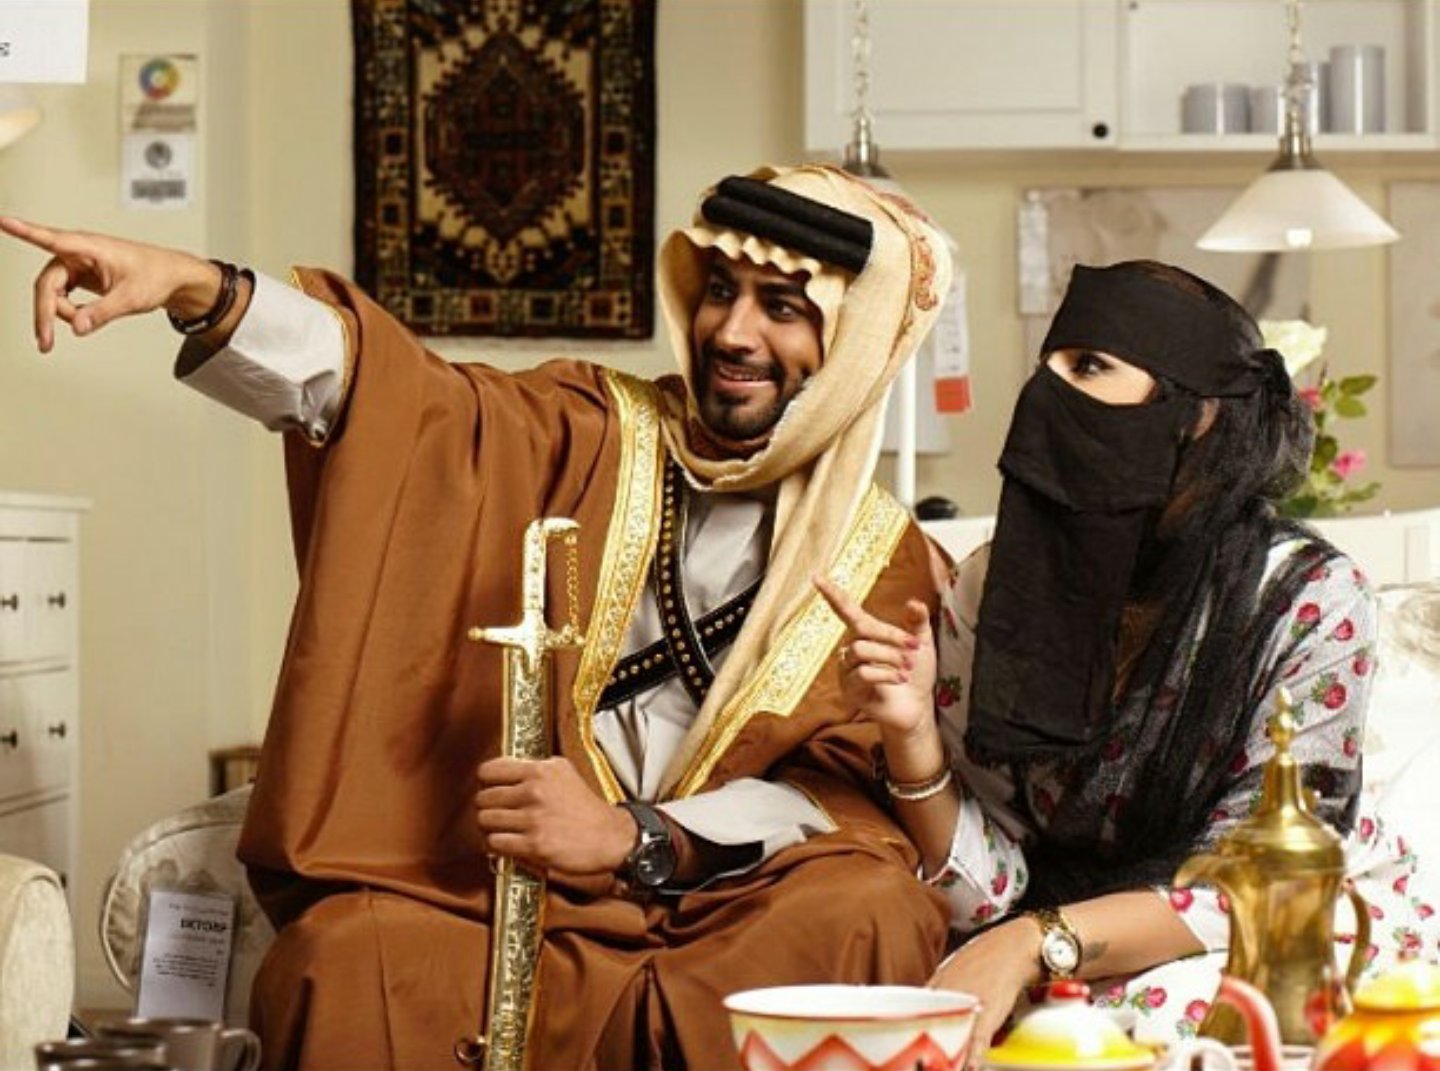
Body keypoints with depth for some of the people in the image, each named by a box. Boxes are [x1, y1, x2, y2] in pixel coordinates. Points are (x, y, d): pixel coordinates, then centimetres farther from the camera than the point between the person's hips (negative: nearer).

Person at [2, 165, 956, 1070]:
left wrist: (634, 836, -19)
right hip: (479, 897, -1)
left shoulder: (883, 561, 9)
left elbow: (842, 793, -1)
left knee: (870, 913, -30)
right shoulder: (589, 438, 8)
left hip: (714, 910, 1)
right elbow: (393, 389, -9)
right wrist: (200, 290, -27)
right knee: (356, 960, -32)